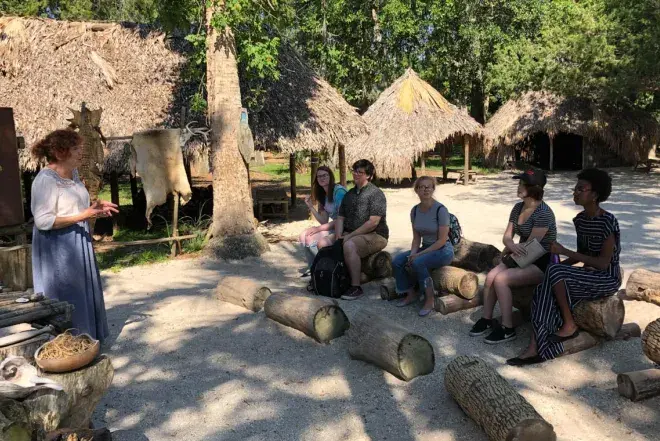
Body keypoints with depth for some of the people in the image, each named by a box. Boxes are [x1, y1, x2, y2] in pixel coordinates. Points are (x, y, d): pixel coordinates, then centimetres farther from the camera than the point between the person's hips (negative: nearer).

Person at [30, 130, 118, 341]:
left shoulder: (73, 173, 7)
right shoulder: (46, 180, -19)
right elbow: (43, 221, -23)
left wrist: (94, 208, 3)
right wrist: (82, 216, -26)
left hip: (79, 243, 9)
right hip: (58, 248, -9)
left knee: (83, 292, 16)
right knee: (65, 296, 1)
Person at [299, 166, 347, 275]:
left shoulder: (339, 191, -14)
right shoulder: (323, 195, 13)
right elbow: (324, 221, 9)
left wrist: (319, 228, -16)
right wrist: (311, 207, -3)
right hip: (333, 228, 9)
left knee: (322, 243, -29)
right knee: (304, 236, -5)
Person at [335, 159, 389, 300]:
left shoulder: (376, 193, -8)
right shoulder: (349, 194, 16)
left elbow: (373, 222, -17)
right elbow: (340, 218, 13)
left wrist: (350, 236, -18)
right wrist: (339, 236, -6)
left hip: (375, 236, -8)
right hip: (350, 235, 8)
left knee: (349, 245, -35)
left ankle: (356, 287, -27)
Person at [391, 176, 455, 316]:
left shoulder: (440, 210, -17)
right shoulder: (415, 210, 2)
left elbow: (442, 240, -18)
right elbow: (416, 238, 6)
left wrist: (419, 254, -21)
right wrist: (412, 254, -13)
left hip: (443, 250, -6)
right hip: (425, 248, 6)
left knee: (418, 262, -32)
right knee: (397, 261, -13)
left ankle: (430, 300, -14)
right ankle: (411, 294, 5)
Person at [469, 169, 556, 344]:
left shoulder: (543, 213, -20)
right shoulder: (518, 208, 6)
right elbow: (507, 237, 4)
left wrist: (509, 249, -5)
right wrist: (511, 246, -20)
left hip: (542, 263, -8)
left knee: (501, 279, -24)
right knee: (491, 276, -15)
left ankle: (508, 328, -13)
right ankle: (486, 320, -1)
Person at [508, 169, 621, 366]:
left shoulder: (608, 222, -20)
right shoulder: (580, 219, 5)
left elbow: (603, 263, -23)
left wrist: (564, 251, -23)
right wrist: (560, 265, -4)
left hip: (607, 279, -7)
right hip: (588, 275, 7)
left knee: (555, 273, -29)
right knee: (545, 290, -19)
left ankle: (569, 325, -10)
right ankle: (535, 348, -22)